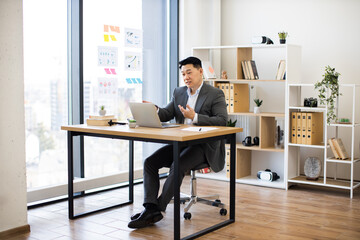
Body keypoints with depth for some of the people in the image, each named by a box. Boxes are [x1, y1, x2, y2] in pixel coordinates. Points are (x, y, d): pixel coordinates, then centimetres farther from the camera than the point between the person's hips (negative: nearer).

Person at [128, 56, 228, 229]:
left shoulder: (215, 94, -4)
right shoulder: (178, 93, 15)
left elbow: (222, 121, -14)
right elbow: (166, 115, 11)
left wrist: (195, 117, -24)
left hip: (203, 145, -6)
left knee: (177, 166, -30)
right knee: (150, 162, -13)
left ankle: (158, 208, -17)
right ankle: (150, 209, -19)